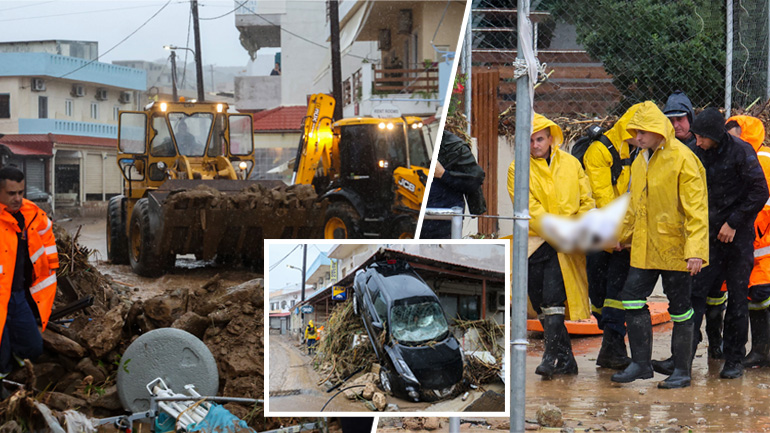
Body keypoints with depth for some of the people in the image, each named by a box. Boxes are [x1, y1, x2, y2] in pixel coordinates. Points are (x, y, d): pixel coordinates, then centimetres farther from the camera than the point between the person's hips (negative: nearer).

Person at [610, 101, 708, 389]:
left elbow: (696, 208, -17)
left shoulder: (682, 159, -13)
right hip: (644, 247, 7)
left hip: (674, 247, -7)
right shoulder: (640, 161, 10)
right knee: (632, 299, 3)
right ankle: (641, 364, 14)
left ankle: (682, 371, 13)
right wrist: (622, 235, 26)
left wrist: (695, 250, -23)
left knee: (679, 308, 3)